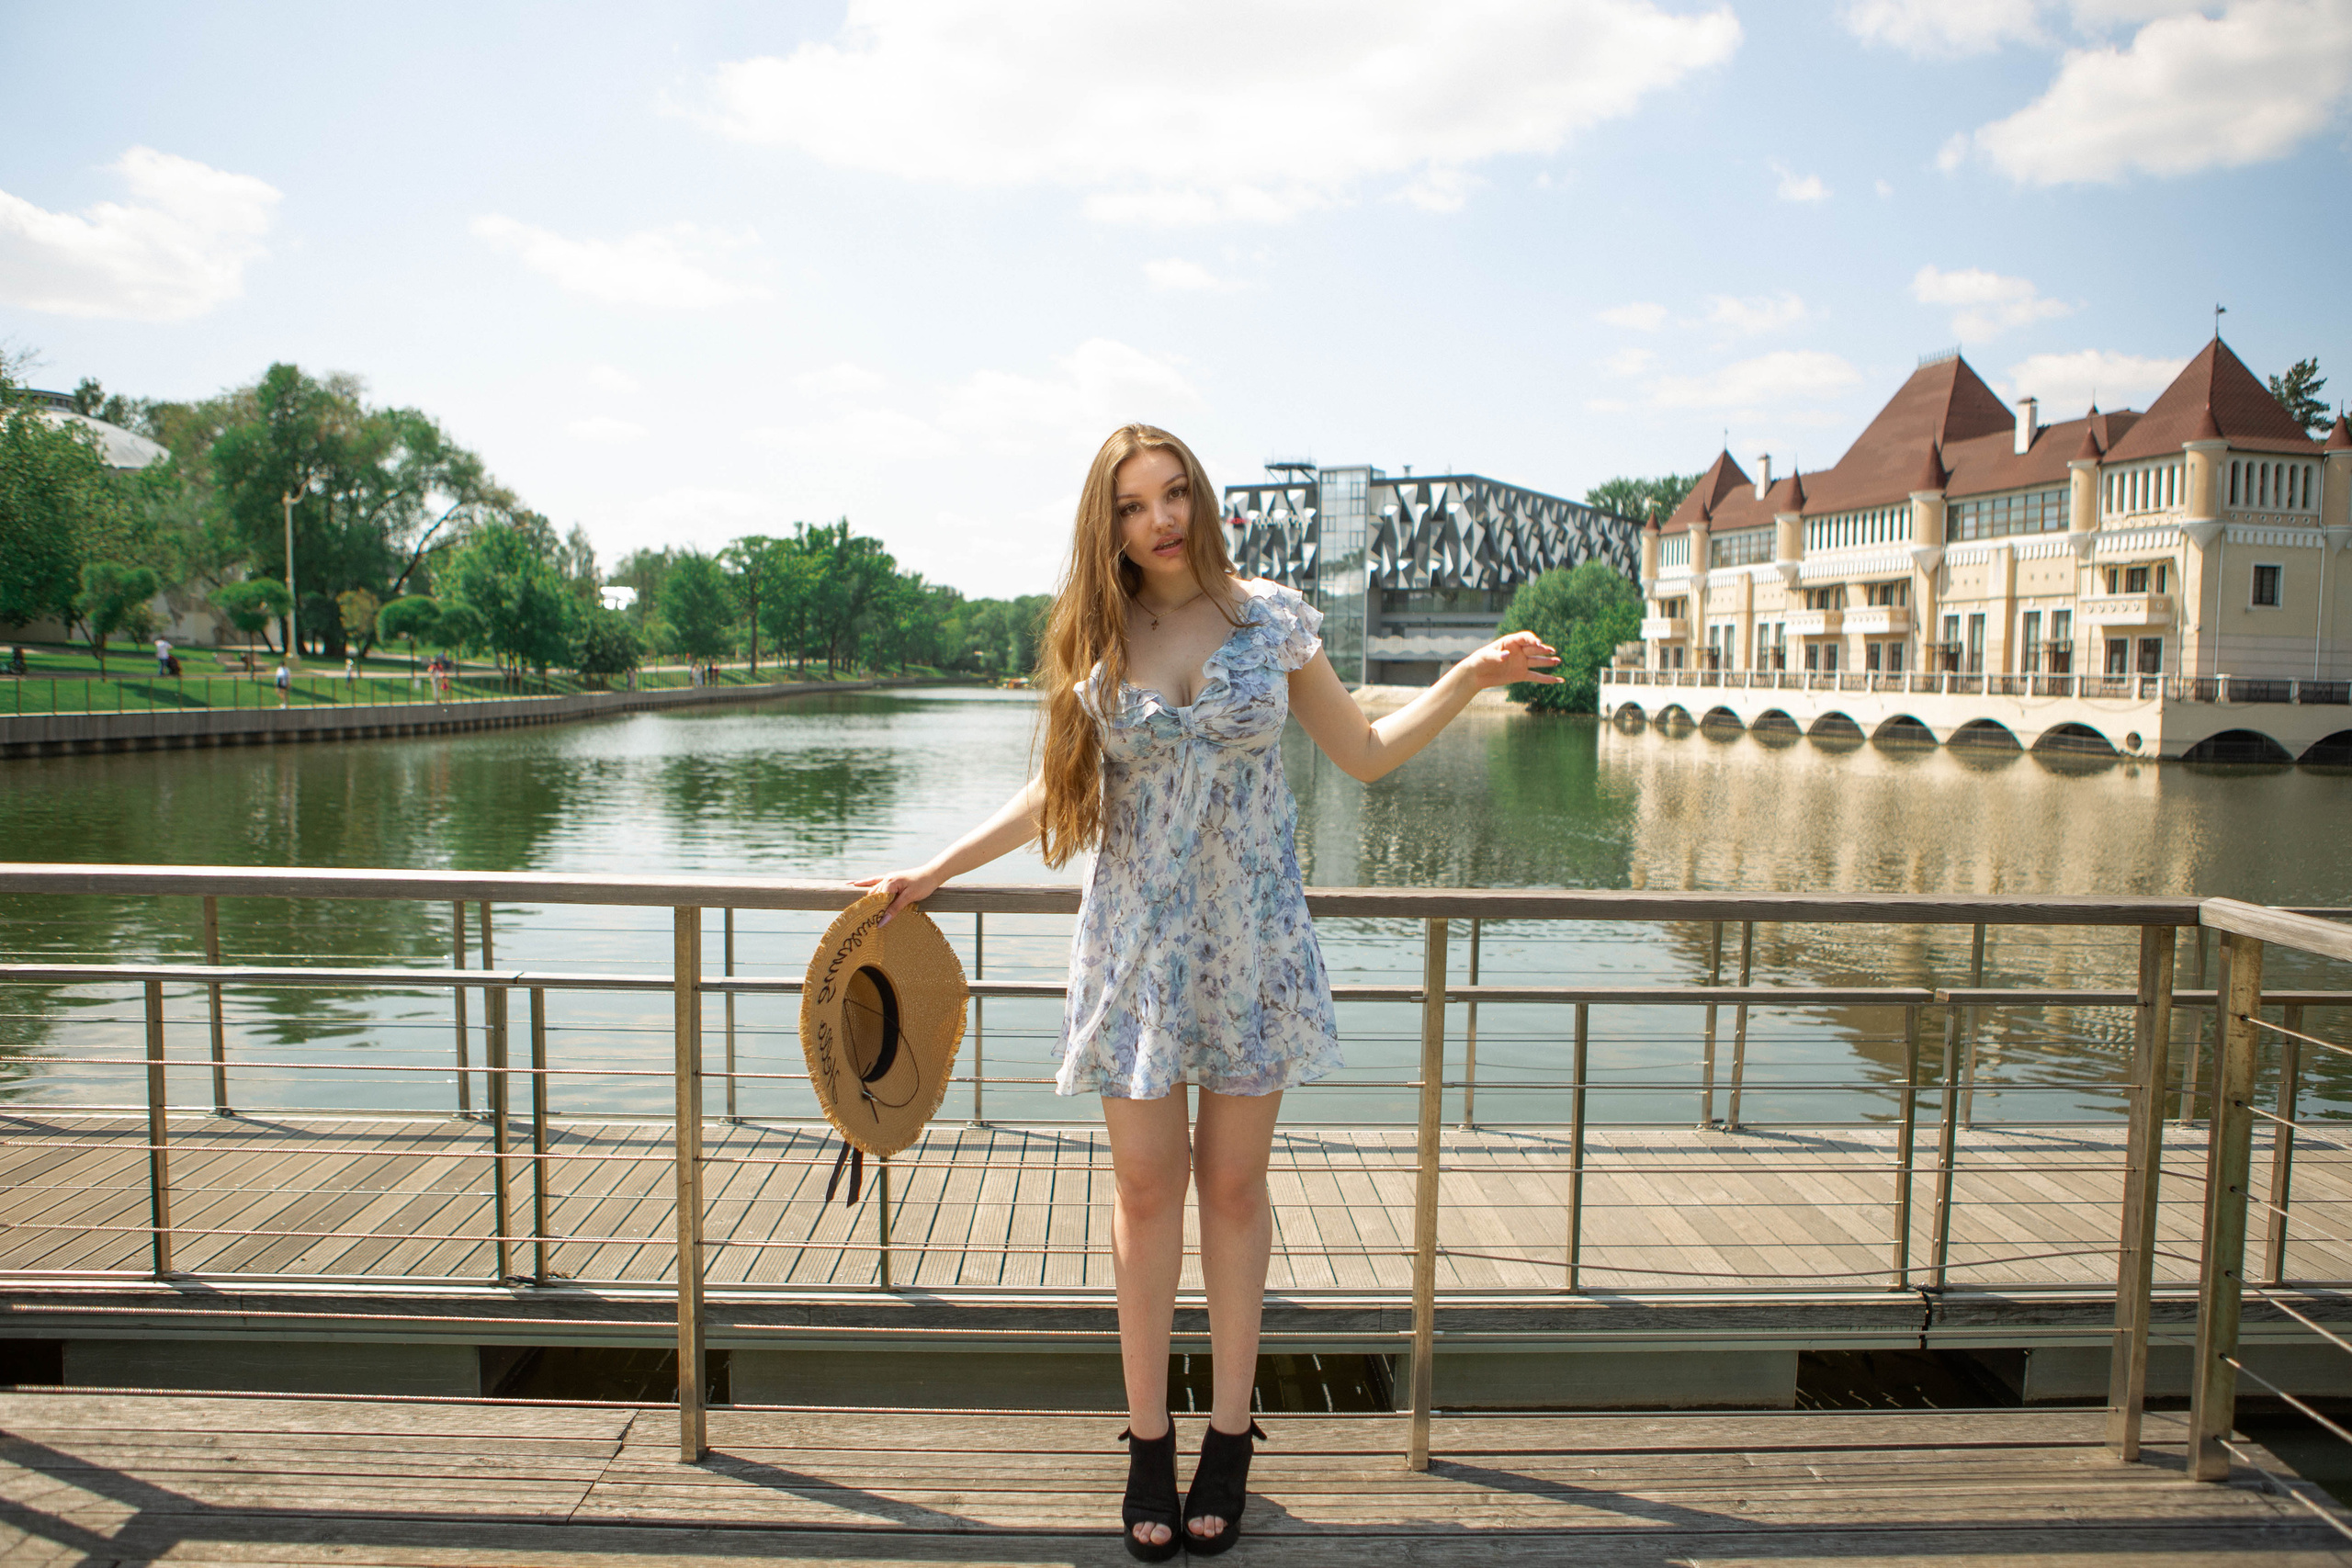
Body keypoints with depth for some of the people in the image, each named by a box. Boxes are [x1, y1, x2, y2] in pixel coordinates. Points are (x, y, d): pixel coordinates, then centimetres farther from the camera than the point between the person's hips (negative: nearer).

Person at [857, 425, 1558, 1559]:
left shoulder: (1272, 618, 0)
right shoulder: (1095, 641, 0)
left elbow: (1366, 754, 7)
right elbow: (1056, 792, 10)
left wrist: (1473, 677, -4)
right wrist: (933, 872, 9)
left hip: (1251, 940, 0)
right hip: (1136, 942, 0)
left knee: (1232, 1185, 8)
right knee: (1146, 1188, 5)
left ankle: (1229, 1435, 23)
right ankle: (1148, 1439, 20)